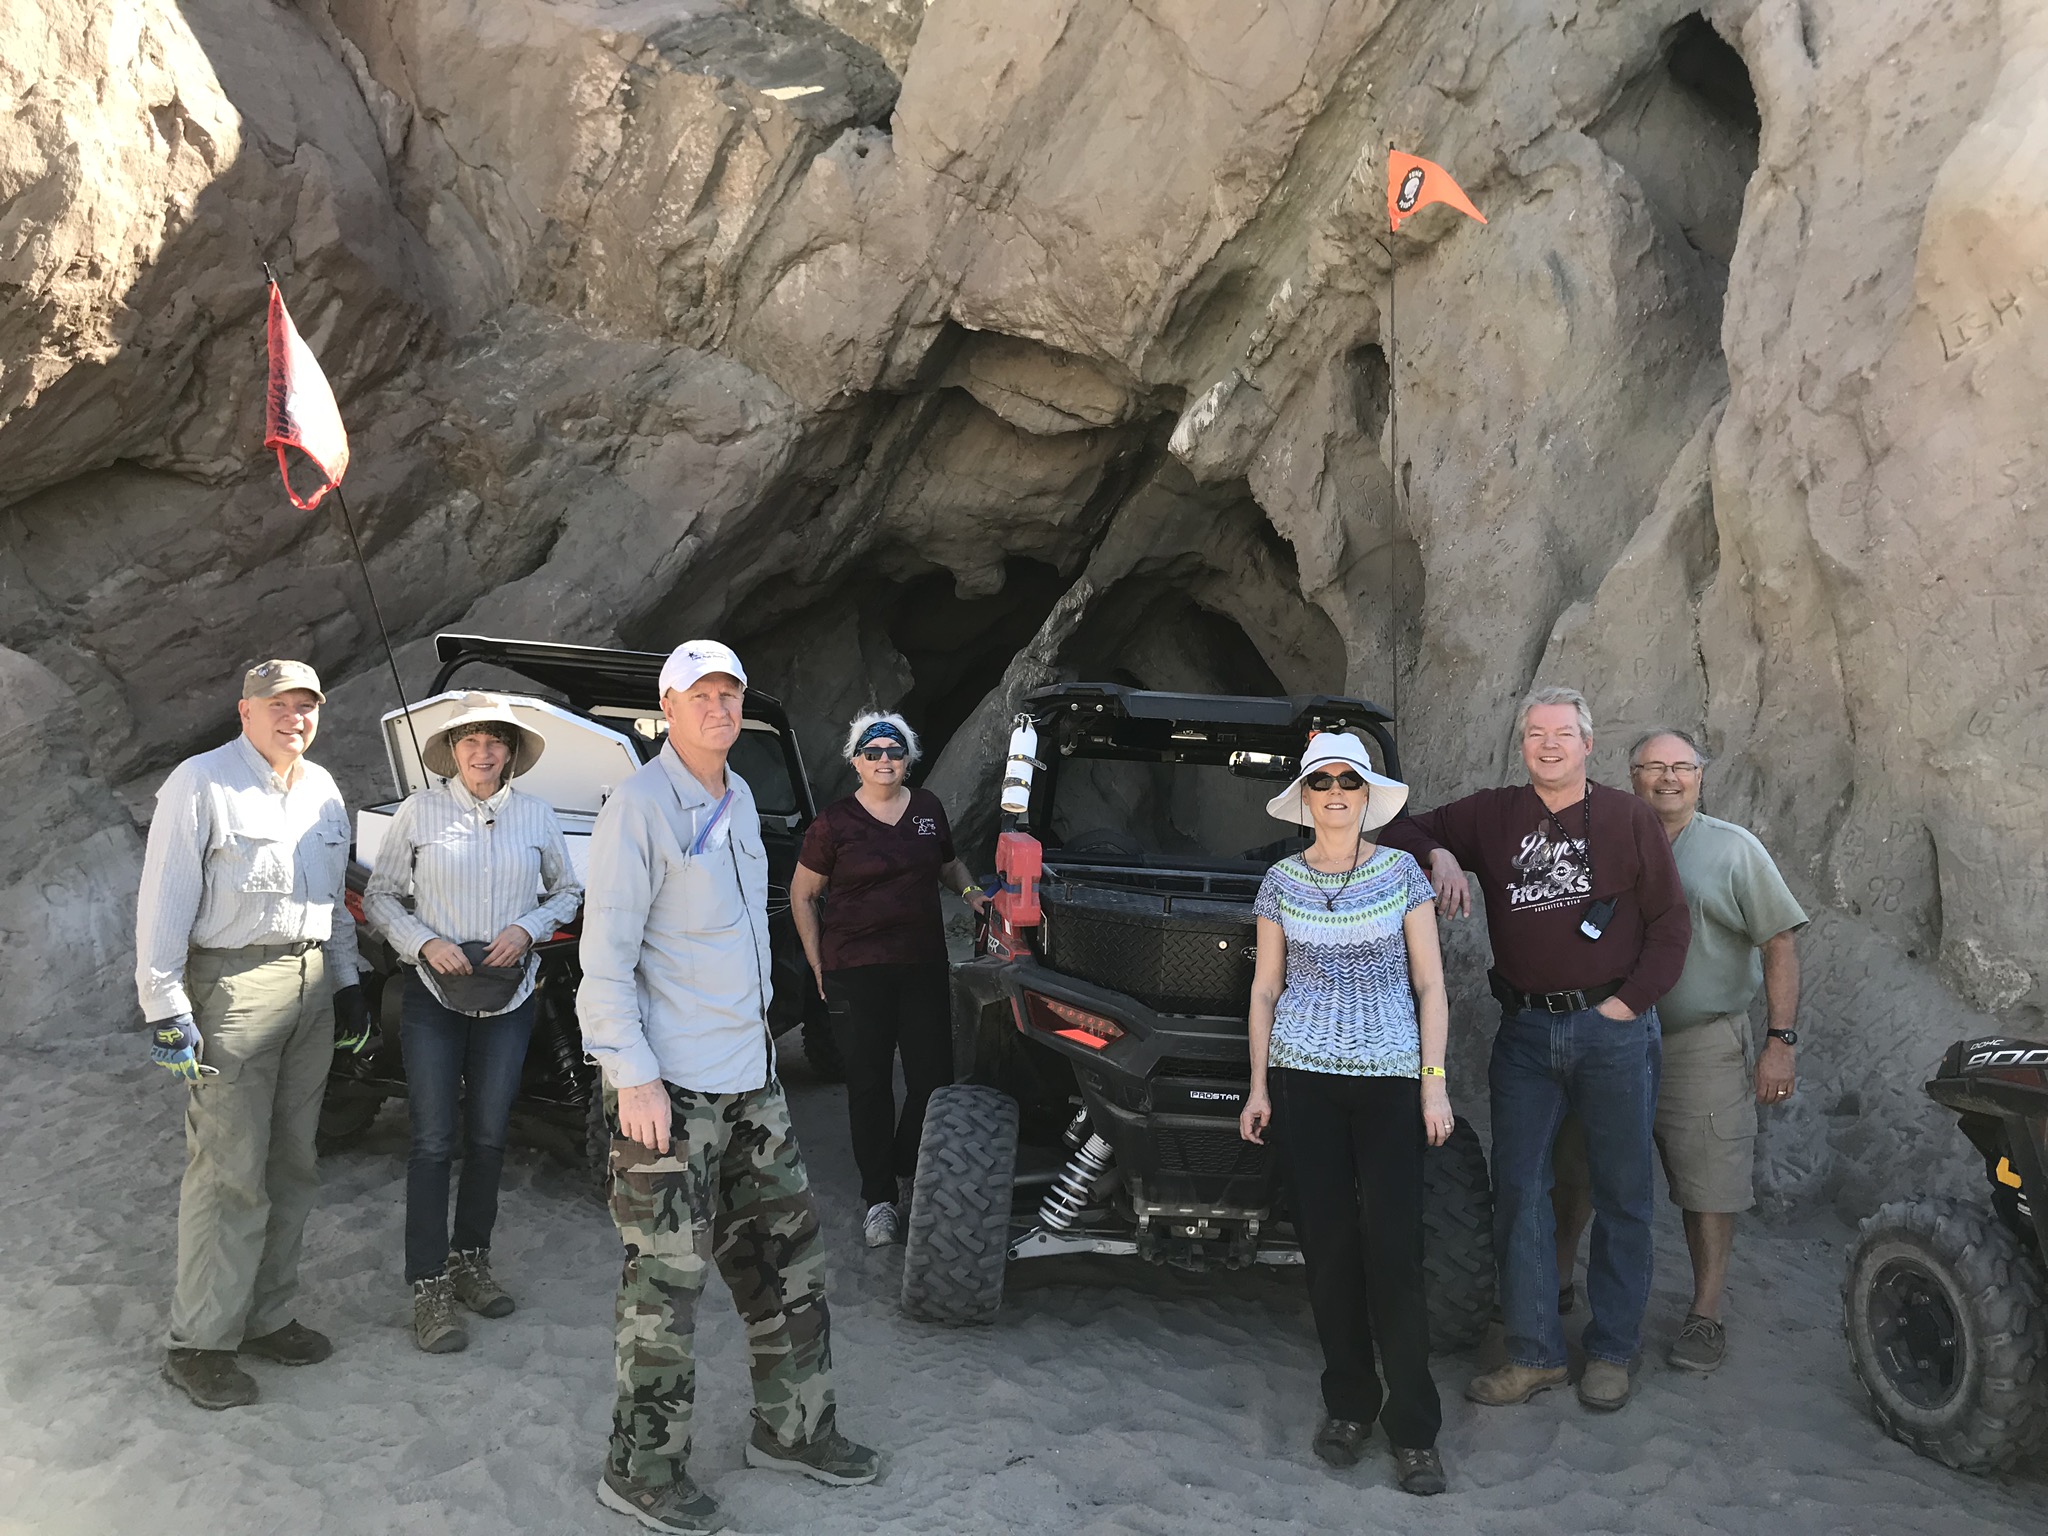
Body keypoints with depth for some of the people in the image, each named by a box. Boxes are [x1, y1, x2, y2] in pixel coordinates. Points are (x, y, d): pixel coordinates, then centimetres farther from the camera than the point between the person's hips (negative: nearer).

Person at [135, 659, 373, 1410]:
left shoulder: (322, 790, 13)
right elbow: (164, 900, -12)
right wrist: (165, 1008, -16)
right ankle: (199, 1345, 4)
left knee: (292, 1165, 12)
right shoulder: (201, 783, -9)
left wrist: (345, 981, 18)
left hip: (311, 986, 7)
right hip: (234, 986, -7)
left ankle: (267, 1317, 23)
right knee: (230, 1173, -6)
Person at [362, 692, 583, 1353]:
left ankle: (470, 1259, 27)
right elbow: (380, 897, 3)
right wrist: (425, 942, -14)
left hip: (509, 999, 2)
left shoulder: (535, 815, 3)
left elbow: (567, 892, 12)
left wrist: (527, 928, -7)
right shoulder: (420, 810, -2)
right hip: (434, 996, -2)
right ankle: (429, 1287, 4)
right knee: (433, 1140, -3)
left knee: (488, 1136, 10)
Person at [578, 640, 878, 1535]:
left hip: (748, 1077, 9)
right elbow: (605, 953, -17)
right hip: (671, 1087, -9)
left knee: (787, 1255, 16)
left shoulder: (737, 798, 12)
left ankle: (791, 1429, 31)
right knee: (668, 1278, -1)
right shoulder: (640, 806, -14)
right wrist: (633, 1077, -21)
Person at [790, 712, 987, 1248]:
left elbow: (949, 864, 26)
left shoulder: (928, 809, 9)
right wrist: (818, 964, -1)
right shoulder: (834, 822, -2)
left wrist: (970, 891, 6)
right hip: (855, 971, -3)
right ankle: (879, 1197, 15)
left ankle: (906, 1171, 27)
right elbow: (802, 895, 4)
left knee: (934, 1078, 2)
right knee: (869, 1083, 3)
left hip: (924, 965, 3)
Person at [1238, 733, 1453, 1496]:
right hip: (1304, 1075, 2)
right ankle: (1348, 1405, 19)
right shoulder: (1281, 881, 5)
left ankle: (1414, 1427, 5)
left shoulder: (1402, 873, 1)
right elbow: (1265, 987, 9)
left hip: (1390, 1076, -1)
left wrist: (1435, 1082, -4)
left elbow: (1429, 984, 2)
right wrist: (1258, 1085, 4)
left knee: (1393, 1247, -6)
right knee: (1328, 1243, 4)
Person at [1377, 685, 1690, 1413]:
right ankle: (1534, 1354, 12)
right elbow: (1402, 831, 11)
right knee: (1518, 1191, 2)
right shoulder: (1491, 816, 7)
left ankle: (1612, 1352, 19)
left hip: (1614, 1028, -2)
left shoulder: (1630, 819, 2)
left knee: (1622, 1195, 6)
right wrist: (1439, 855, -10)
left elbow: (1670, 925, 2)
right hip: (1525, 1030, 2)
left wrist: (1625, 1004, -6)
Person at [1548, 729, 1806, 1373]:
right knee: (1576, 1171, 9)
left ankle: (1705, 1315, 14)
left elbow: (1779, 946, -2)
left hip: (1703, 1045, -3)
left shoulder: (1733, 849, 1)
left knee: (1708, 1185, 1)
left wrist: (1780, 1041, -9)